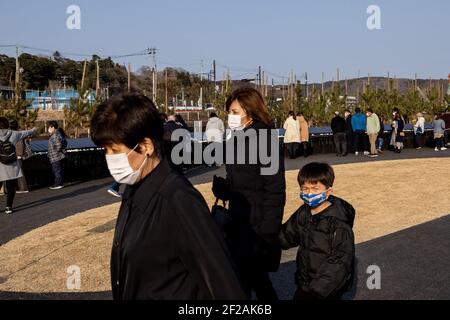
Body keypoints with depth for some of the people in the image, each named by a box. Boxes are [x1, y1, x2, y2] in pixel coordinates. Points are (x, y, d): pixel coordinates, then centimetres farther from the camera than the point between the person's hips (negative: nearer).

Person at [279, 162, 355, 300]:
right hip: (305, 282, 7)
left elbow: (341, 260, -23)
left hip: (329, 288, -6)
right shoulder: (303, 213, 0)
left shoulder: (338, 223, -22)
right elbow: (288, 236, 11)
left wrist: (317, 289, -25)